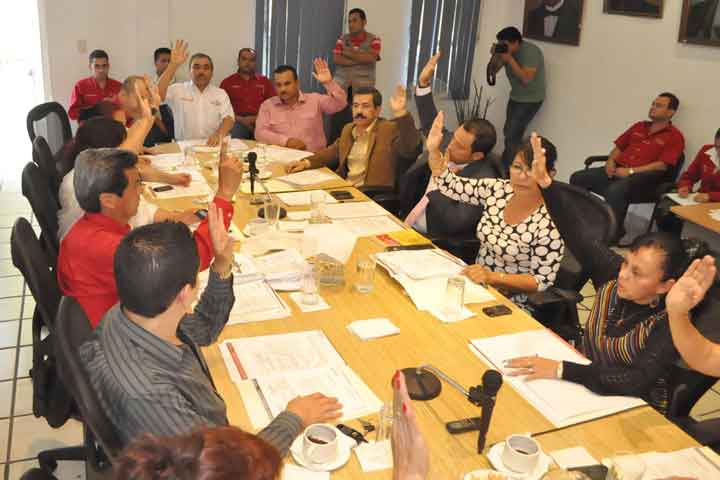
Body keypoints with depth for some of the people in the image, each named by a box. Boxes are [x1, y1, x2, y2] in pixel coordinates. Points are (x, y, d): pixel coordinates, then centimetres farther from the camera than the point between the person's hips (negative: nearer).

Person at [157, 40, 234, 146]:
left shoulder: (221, 93, 11)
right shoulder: (178, 89, 7)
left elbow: (229, 118, -1)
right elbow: (158, 94, -11)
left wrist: (219, 134, -23)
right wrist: (173, 65, -17)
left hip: (213, 145, 0)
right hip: (184, 146, 0)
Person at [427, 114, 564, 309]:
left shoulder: (550, 222, -21)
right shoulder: (497, 190, -5)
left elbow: (542, 281, -17)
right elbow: (449, 185, 2)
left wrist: (493, 277, -28)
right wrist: (433, 150, -13)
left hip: (511, 305, -6)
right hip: (477, 284, 6)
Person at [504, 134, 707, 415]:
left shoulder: (670, 325, -22)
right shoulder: (613, 275, -9)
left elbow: (637, 382, -34)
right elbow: (577, 236, -13)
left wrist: (561, 369, -42)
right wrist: (545, 182, -25)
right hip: (582, 385, 5)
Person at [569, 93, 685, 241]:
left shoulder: (675, 137, 2)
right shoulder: (639, 126, 23)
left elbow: (662, 165, -10)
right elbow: (619, 147, 24)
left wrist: (631, 171, -18)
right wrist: (611, 161, 0)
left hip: (643, 176, -7)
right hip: (617, 170, 7)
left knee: (615, 190, -39)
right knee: (578, 178, -14)